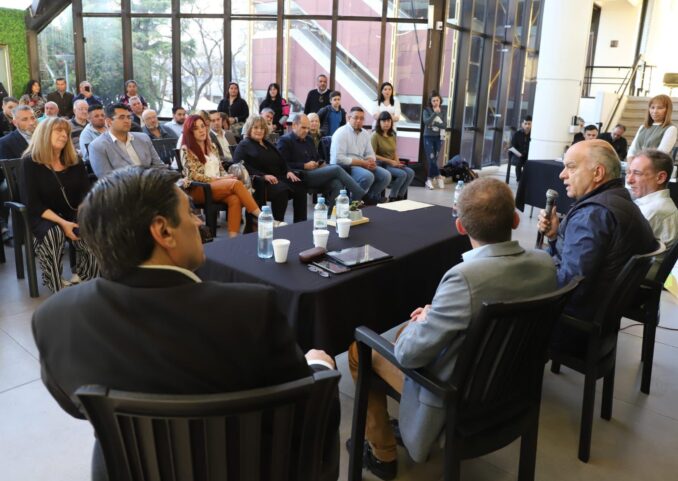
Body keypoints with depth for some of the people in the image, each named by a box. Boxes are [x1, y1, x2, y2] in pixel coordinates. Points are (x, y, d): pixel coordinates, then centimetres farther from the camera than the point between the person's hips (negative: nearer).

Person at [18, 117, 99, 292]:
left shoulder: (75, 162, 8)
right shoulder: (30, 163, -6)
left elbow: (86, 193, 4)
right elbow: (32, 203, -13)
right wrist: (62, 222, -24)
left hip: (74, 215, 4)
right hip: (43, 217, -3)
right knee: (53, 233, -38)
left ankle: (82, 278, -11)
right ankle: (56, 287, -22)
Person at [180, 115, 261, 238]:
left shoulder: (212, 146, 19)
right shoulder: (187, 150, 0)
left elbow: (221, 169, 19)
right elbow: (194, 175, -9)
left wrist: (227, 177, -5)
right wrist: (219, 179, -13)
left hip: (219, 186, 6)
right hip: (198, 189, -5)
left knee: (235, 199, -31)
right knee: (236, 183, -29)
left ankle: (233, 237, -37)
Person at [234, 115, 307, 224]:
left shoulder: (268, 144, 29)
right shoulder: (244, 145, 5)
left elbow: (281, 161, 29)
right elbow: (242, 167, -11)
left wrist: (288, 171, 5)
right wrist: (264, 176, -21)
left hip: (278, 177, 7)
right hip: (261, 182, -7)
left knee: (300, 187, -19)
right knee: (281, 190, -36)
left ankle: (300, 223, -17)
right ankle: (278, 223, -27)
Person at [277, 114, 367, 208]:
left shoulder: (308, 139, 26)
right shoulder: (284, 140, 2)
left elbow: (317, 157, 35)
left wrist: (321, 163, 10)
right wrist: (304, 166, -14)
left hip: (315, 173, 7)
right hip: (301, 176, -7)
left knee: (337, 184, -25)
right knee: (336, 169, -20)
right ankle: (363, 197, -16)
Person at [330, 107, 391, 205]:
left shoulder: (365, 134, 13)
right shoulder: (341, 133, -11)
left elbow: (370, 154, 17)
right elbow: (339, 159, -20)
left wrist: (371, 161, -11)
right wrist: (362, 163, -19)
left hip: (361, 165, 8)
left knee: (386, 175, -8)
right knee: (368, 176, -32)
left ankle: (369, 198, 8)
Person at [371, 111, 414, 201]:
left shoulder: (392, 135, 13)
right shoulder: (375, 135, -9)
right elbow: (373, 155, -15)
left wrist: (397, 161, -1)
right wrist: (390, 161, -15)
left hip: (392, 164, 7)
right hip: (381, 164, -7)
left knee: (410, 172, -16)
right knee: (402, 174, -27)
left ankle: (400, 196, -5)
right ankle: (392, 197, -9)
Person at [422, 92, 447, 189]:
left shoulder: (442, 112, 7)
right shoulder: (427, 110, -1)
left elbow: (445, 125, -4)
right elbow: (426, 122, -18)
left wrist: (434, 123, -15)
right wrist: (435, 113, -24)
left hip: (438, 138, 3)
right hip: (428, 137, -3)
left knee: (434, 159, 3)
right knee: (431, 159, -11)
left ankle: (429, 179, 11)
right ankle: (438, 177, 4)